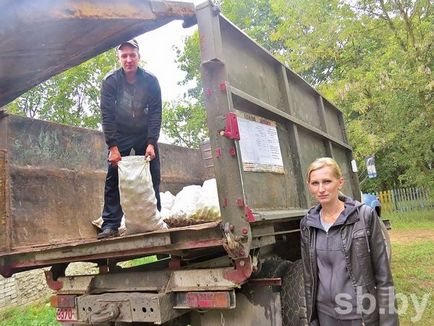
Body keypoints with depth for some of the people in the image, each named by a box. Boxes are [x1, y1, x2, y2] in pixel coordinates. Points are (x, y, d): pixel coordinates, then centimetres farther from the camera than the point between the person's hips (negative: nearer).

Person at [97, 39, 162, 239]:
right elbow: (106, 115, -15)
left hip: (145, 136, 1)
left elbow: (155, 113, -13)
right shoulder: (110, 82, -13)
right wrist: (113, 146, -24)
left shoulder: (151, 81, -12)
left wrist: (151, 143, -24)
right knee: (113, 178, -9)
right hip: (119, 136, 0)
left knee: (152, 179, -1)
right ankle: (110, 224, -7)